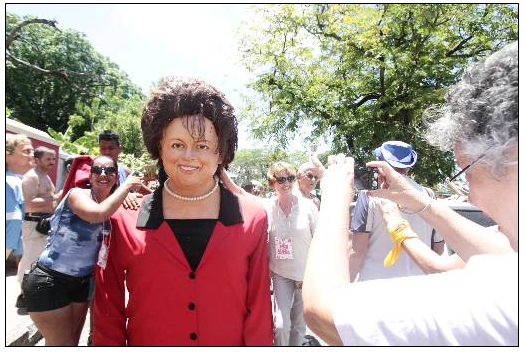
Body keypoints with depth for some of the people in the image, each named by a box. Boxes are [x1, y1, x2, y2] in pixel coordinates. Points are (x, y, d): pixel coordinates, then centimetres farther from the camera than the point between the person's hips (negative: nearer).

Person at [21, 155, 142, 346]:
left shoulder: (112, 205, 3)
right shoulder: (77, 194, -18)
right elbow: (98, 214, -36)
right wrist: (126, 185, -27)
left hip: (82, 282, 7)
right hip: (49, 282, -7)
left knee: (73, 341, 19)